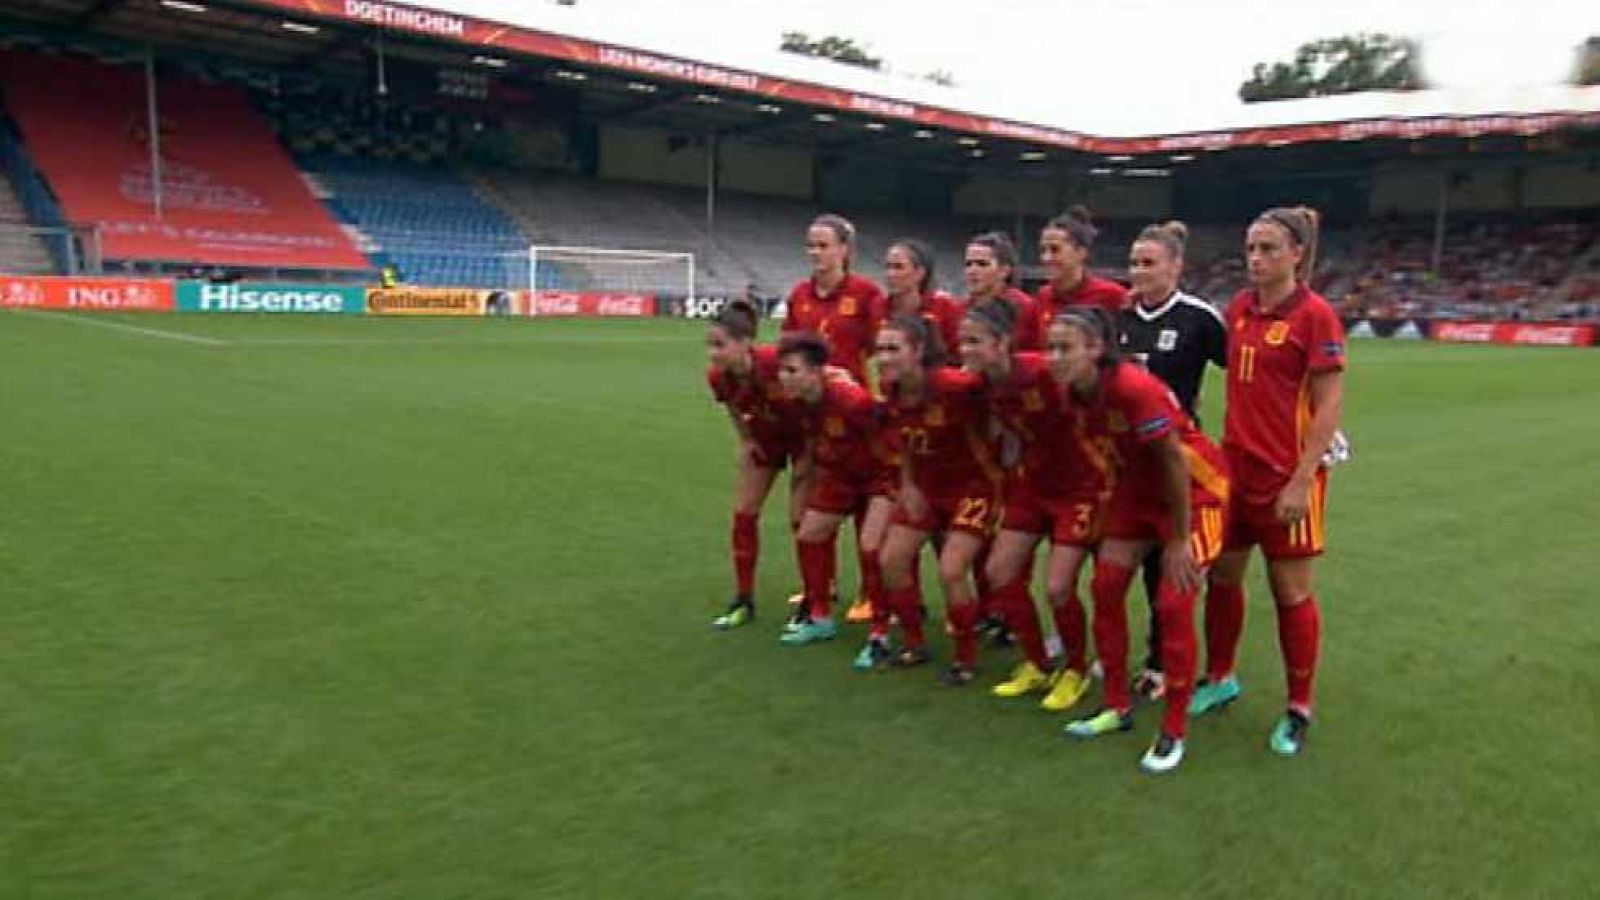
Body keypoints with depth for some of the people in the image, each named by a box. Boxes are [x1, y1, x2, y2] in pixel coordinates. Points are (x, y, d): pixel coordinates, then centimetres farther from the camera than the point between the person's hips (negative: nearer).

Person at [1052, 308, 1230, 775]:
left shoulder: (1134, 387, -31)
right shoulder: (1076, 391, -10)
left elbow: (1175, 461, -25)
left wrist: (1178, 541, -19)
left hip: (1195, 490, -7)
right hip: (1139, 488, 8)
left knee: (1173, 605, -10)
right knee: (1105, 588, 5)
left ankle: (1174, 733, 6)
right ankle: (1117, 706, 22)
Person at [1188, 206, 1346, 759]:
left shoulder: (1314, 315, -12)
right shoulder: (1238, 309, 6)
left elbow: (1329, 406, -13)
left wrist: (1302, 481, -17)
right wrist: (1228, 447, 10)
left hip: (1287, 474, -6)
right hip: (1236, 465, 6)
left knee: (1291, 591, 4)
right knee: (1222, 576, 14)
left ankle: (1298, 710, 20)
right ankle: (1220, 680, 33)